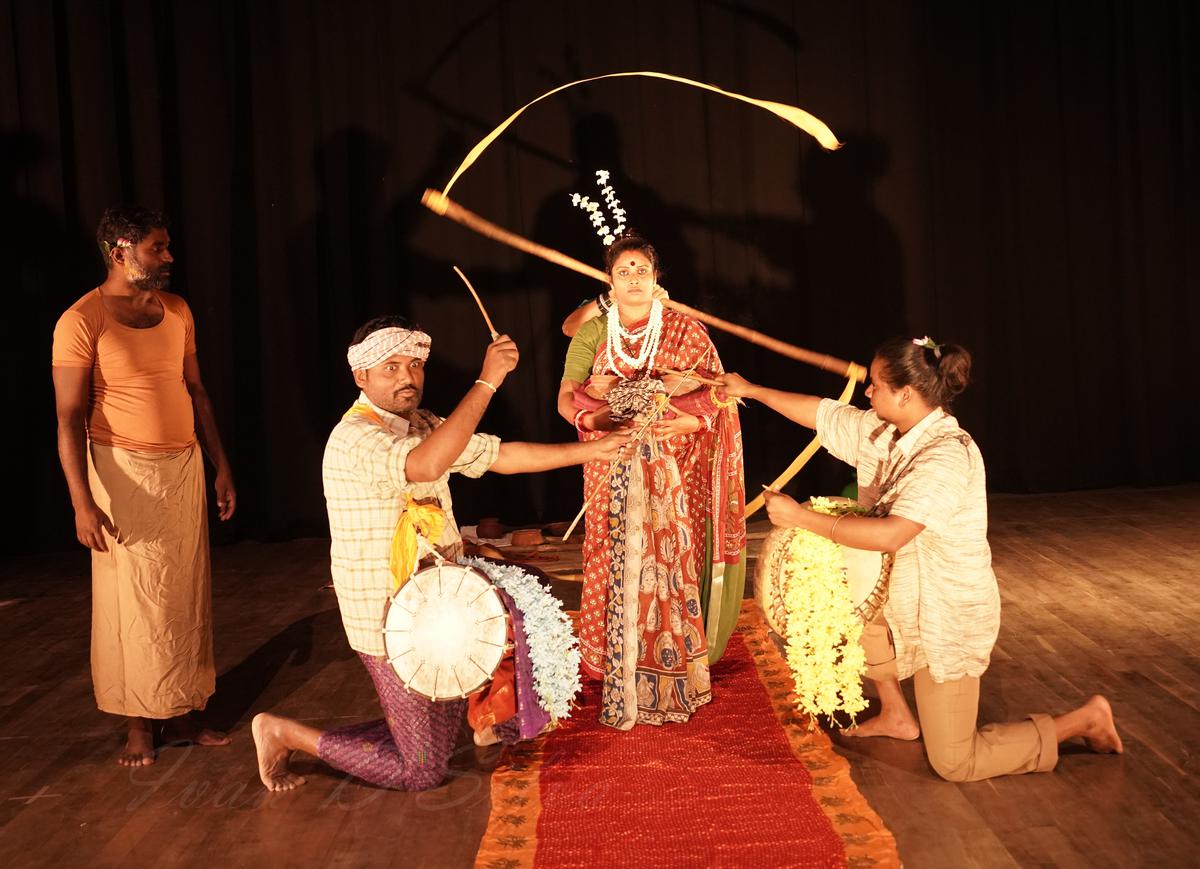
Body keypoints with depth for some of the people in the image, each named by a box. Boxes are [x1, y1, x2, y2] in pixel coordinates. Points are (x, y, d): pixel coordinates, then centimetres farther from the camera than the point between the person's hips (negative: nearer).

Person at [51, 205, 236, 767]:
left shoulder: (177, 311, 8)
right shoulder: (83, 321, -11)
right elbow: (69, 417, -13)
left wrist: (221, 466, 13)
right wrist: (83, 503, -19)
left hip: (184, 467, 6)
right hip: (125, 471, -5)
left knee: (185, 594, 10)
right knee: (134, 599, 3)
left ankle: (181, 714, 23)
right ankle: (140, 723, 19)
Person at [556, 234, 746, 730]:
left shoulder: (685, 332, 4)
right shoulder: (592, 333, 7)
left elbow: (719, 396, 0)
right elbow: (566, 399, 2)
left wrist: (688, 419, -19)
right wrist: (595, 419, -18)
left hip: (672, 478, -1)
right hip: (614, 479, 1)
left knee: (674, 565, -1)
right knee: (618, 571, 1)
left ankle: (676, 677, 12)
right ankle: (622, 683, 11)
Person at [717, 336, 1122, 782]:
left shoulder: (950, 456, -29)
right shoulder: (880, 431, -4)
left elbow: (891, 534, -38)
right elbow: (822, 413, 9)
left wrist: (801, 517, -34)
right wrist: (751, 390, 12)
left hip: (949, 618, -8)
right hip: (903, 604, 9)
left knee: (955, 763, -2)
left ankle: (1084, 719, 14)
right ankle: (896, 714, 30)